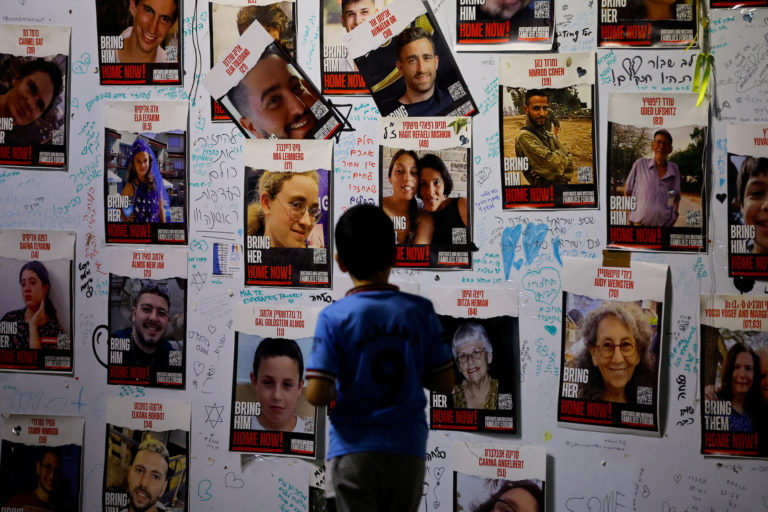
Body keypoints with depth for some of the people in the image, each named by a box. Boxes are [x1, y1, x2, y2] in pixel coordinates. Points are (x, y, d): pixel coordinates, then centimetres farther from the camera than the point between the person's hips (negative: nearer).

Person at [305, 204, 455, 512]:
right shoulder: (420, 311, -2)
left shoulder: (334, 317, -10)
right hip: (408, 451, 3)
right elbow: (445, 383, 2)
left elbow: (316, 396, -14)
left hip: (354, 451, -2)